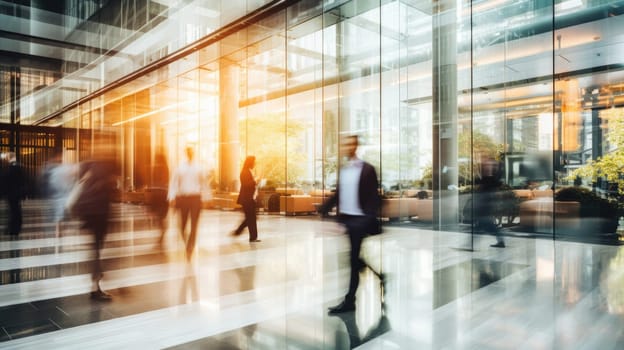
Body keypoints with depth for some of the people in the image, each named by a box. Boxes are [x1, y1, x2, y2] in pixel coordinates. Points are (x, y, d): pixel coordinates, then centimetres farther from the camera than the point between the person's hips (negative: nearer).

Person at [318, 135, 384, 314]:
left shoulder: (367, 169, -8)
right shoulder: (343, 169, 11)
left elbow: (374, 197, -10)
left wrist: (372, 220, -19)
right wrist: (321, 210, 7)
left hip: (360, 220, -6)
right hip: (345, 219, 6)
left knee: (354, 260, 0)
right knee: (352, 260, 11)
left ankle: (349, 300, 10)